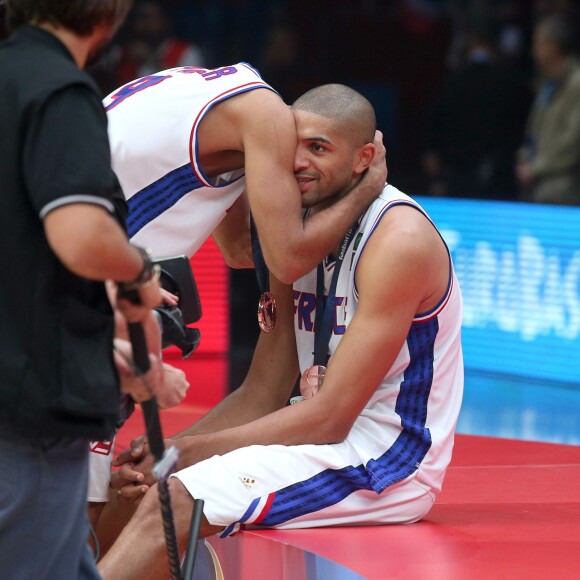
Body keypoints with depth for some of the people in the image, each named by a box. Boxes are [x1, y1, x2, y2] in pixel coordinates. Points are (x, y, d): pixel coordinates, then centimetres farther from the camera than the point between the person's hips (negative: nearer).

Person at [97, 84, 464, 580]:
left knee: (176, 500, -23)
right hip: (329, 441, 9)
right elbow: (263, 395, 10)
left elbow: (330, 415, -20)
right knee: (135, 483, 3)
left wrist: (188, 451, -19)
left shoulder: (399, 239, -17)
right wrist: (171, 448, -8)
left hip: (387, 461, -9)